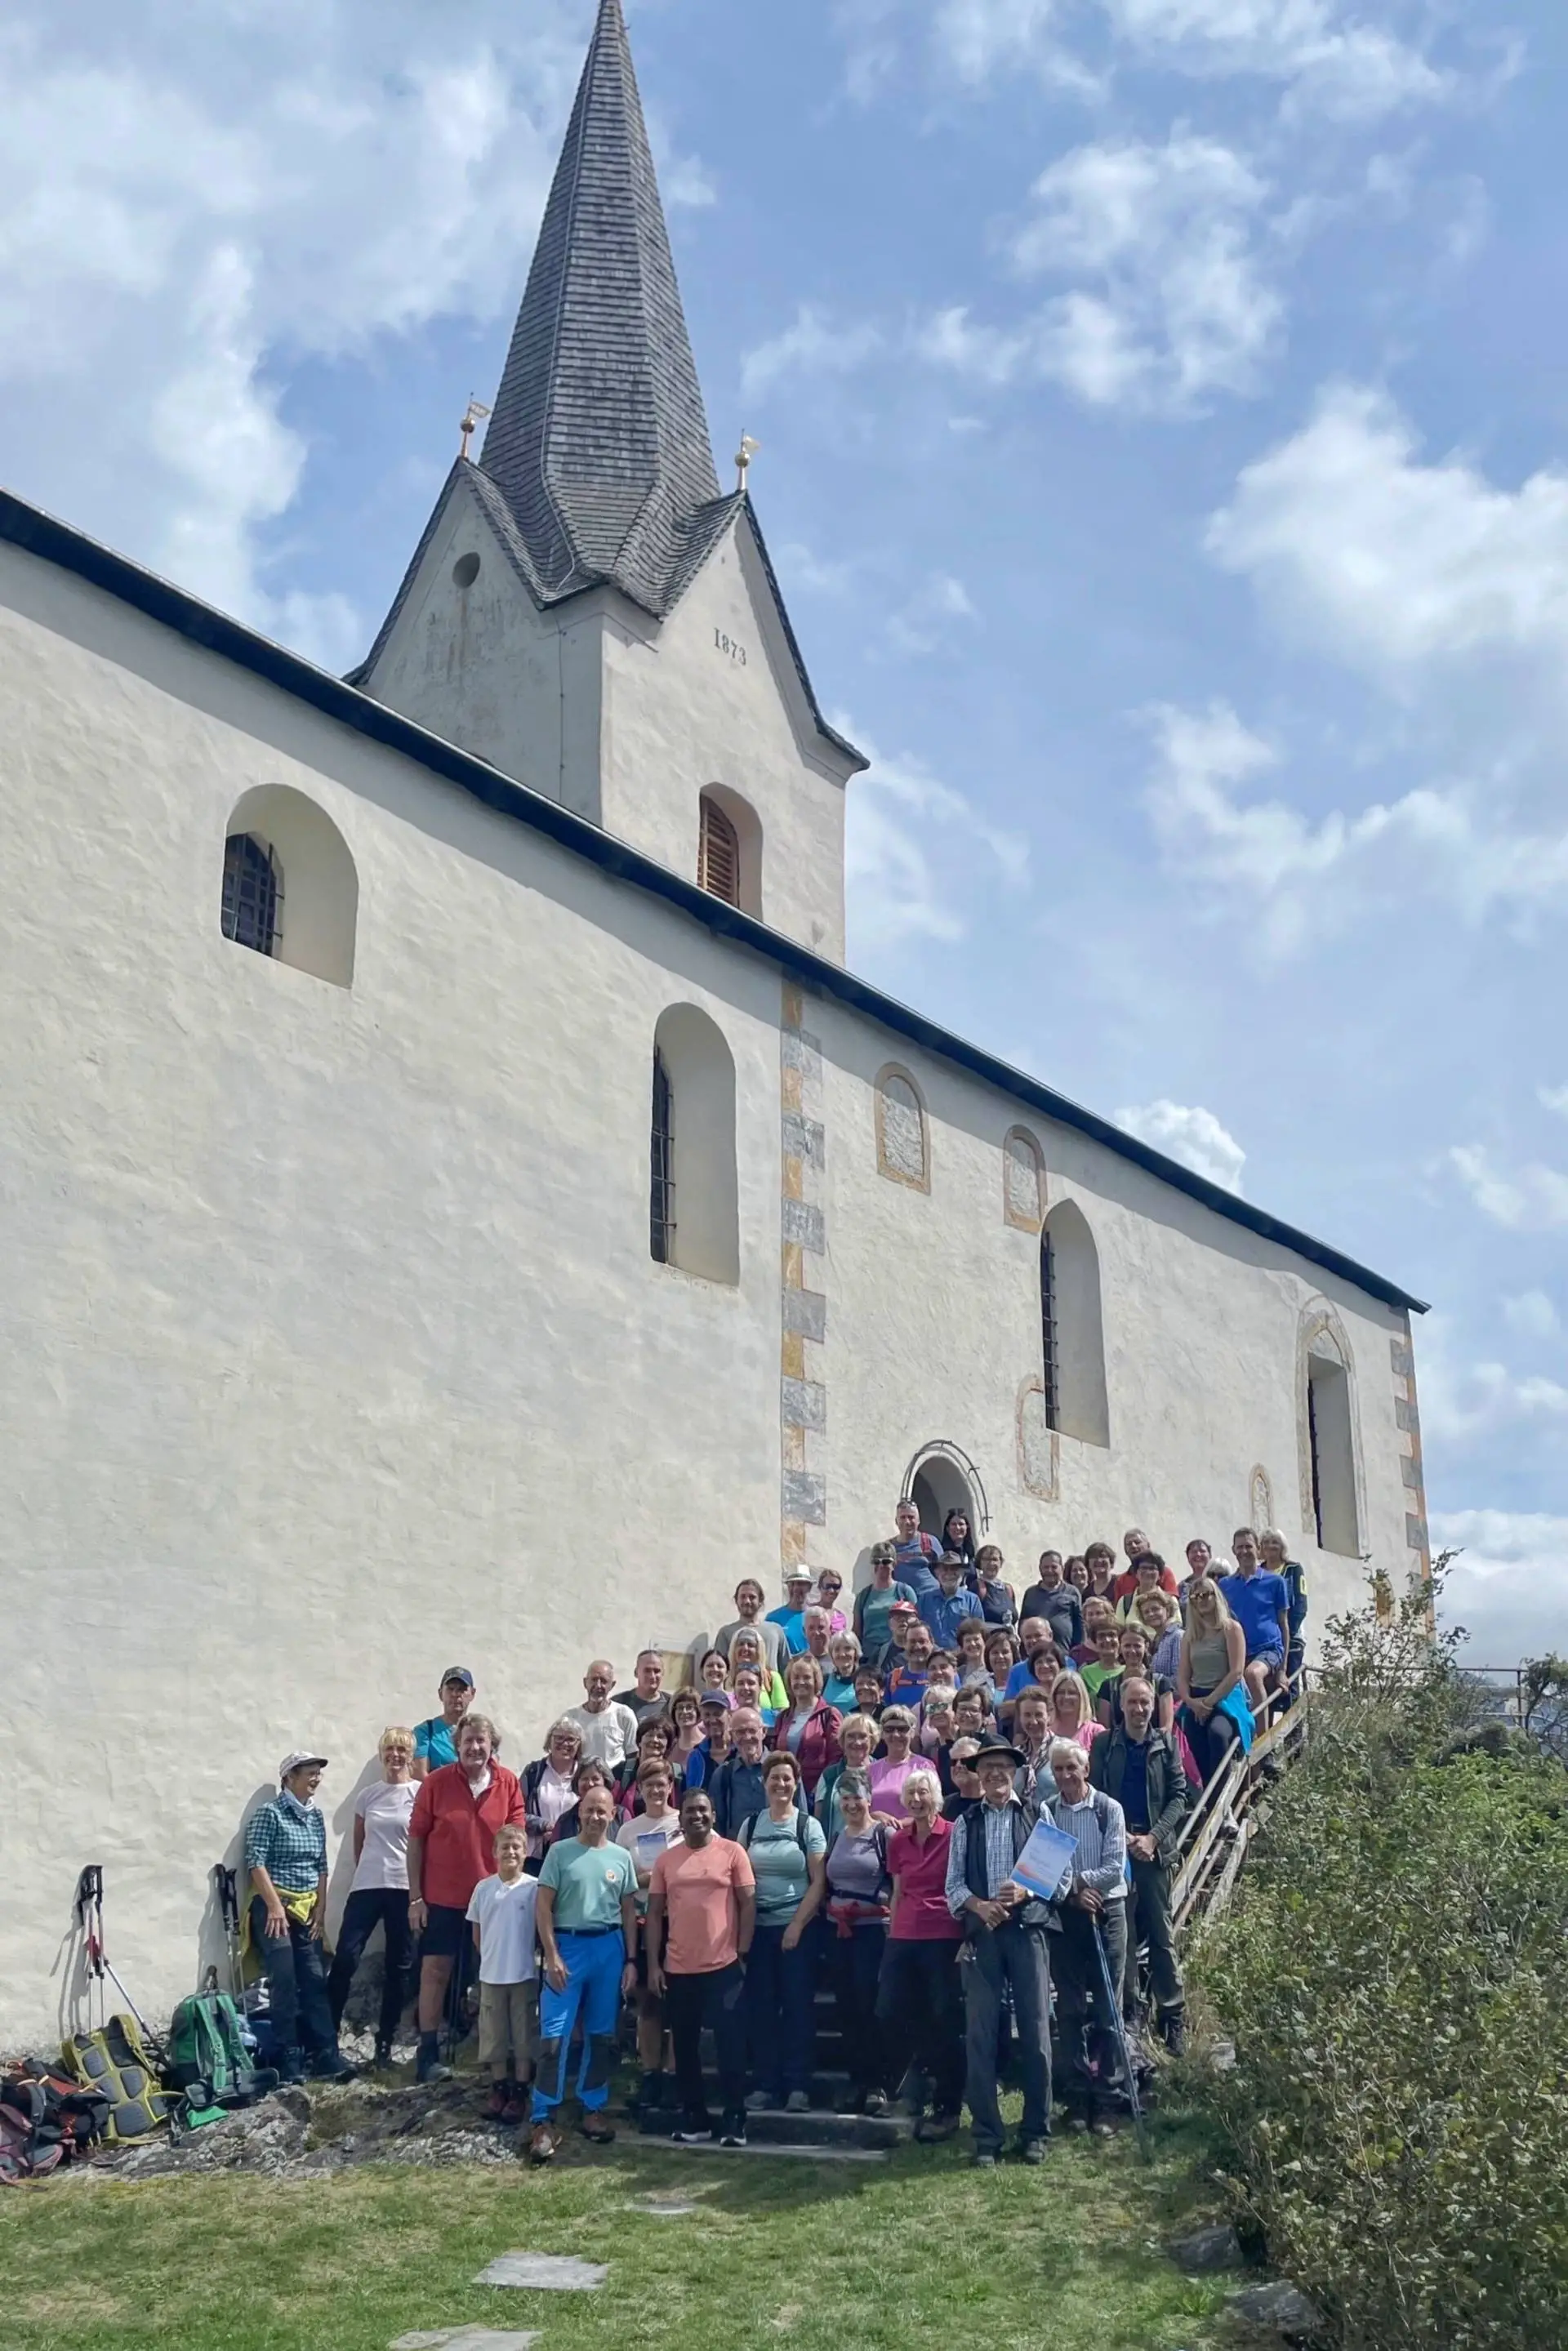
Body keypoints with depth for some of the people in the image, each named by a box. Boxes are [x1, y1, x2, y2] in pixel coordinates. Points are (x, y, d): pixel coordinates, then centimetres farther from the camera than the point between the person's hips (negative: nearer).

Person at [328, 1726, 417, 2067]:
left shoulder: (421, 1794, -1)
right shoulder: (367, 1795, 7)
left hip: (405, 1889, -2)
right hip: (367, 1886, 2)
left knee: (399, 1965, 4)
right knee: (345, 1958, -7)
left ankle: (385, 2040, 15)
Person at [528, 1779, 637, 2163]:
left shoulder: (621, 1857, 7)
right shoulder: (560, 1852, -2)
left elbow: (629, 1912, 10)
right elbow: (544, 1907, -3)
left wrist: (631, 1960, 5)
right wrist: (552, 1956, -10)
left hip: (609, 1948, 3)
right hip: (567, 1945, -3)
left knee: (602, 2035, 9)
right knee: (554, 2035, -7)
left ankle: (592, 2109, 22)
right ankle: (545, 2121, -4)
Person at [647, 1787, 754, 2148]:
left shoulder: (732, 1852, -1)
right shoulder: (666, 1859, 6)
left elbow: (748, 1904, -1)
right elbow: (655, 1913, 8)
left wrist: (743, 1954, -6)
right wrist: (653, 1964, 2)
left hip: (724, 1966, -3)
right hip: (678, 1969, 3)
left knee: (731, 2046, -1)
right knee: (685, 2048, 11)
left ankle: (734, 2120, 6)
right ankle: (694, 2118, 21)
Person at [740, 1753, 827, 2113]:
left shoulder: (809, 1826, 0)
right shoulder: (751, 1824, 7)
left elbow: (818, 1882, -4)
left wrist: (797, 1926, -11)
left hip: (797, 1927, -2)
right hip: (758, 1927, 2)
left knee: (797, 2006, -1)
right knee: (760, 2007, 3)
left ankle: (798, 2086, 5)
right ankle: (765, 2083, 12)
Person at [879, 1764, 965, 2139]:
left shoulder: (954, 1835, -5)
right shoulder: (898, 1840, 10)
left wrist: (968, 1939, -9)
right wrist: (892, 1935, 14)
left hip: (944, 1939, -5)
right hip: (903, 1939, 5)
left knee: (945, 2022, 0)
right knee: (888, 2015, -2)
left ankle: (947, 2108, 11)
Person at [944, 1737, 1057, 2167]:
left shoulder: (1036, 1816, 6)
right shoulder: (965, 1824, 13)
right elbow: (954, 1884, 8)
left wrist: (1025, 1890, -15)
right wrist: (979, 1905, -11)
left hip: (1028, 1929, -2)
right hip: (982, 1933, 2)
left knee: (1035, 2032, 0)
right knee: (980, 2034, 0)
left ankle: (1036, 2132, 12)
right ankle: (986, 2137, 8)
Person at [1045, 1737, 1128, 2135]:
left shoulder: (1109, 1809, -3)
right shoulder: (1045, 1812, 2)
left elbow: (1115, 1867, -8)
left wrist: (1077, 1880, -13)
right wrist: (1072, 1892, -15)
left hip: (1106, 1911, -1)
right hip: (1063, 1913, 1)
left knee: (1107, 2011, 1)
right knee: (1069, 2011, 5)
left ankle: (1103, 2100, 8)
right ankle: (1078, 2099, 13)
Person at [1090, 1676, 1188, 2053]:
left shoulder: (1166, 1744, 5)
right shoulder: (1104, 1746, 4)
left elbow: (1179, 1795, 1)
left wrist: (1153, 1837, -9)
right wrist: (1123, 1837, -10)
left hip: (1157, 1849, 0)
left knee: (1162, 1936, 3)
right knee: (1122, 1934, 3)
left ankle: (1171, 2017, 7)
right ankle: (1126, 2013, 10)